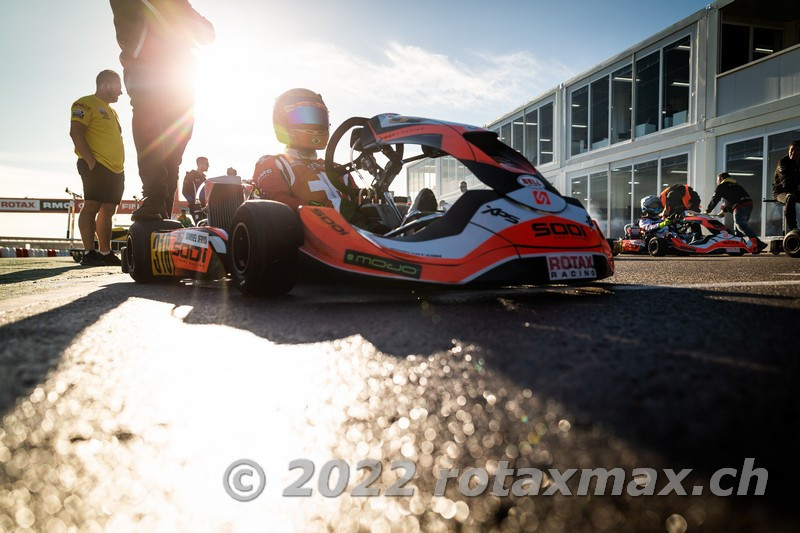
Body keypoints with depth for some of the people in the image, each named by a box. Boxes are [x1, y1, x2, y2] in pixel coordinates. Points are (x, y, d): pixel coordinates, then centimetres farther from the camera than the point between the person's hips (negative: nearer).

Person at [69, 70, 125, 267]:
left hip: (116, 169, 9)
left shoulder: (111, 111, 28)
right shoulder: (86, 103, 0)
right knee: (92, 206, -13)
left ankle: (105, 253, 8)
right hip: (96, 166, -9)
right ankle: (89, 253, -16)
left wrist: (120, 166, 17)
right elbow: (75, 132, -12)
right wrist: (90, 160, -19)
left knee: (108, 210, 6)